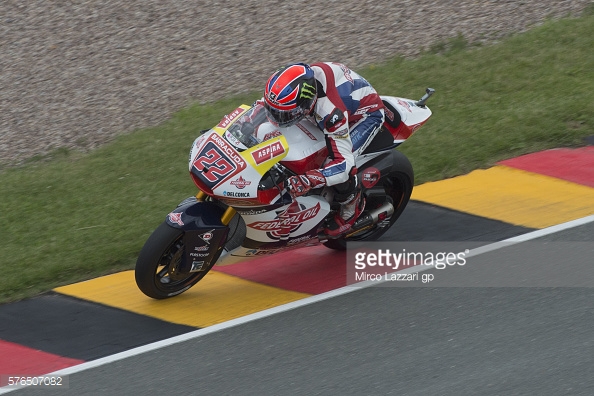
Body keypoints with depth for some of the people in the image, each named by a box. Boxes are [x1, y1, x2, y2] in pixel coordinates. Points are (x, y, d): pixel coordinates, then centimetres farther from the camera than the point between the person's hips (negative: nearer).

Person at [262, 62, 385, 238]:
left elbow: (343, 162, -45)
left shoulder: (330, 110, -46)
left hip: (366, 114, -7)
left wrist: (308, 180, -58)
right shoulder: (299, 78, -28)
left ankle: (351, 209, 4)